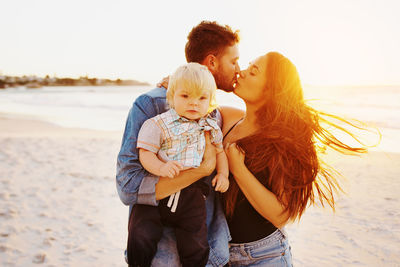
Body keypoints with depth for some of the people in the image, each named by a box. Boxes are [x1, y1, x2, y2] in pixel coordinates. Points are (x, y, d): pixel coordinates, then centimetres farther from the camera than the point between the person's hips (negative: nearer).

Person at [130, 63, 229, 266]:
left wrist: (223, 174, 7)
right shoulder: (158, 124, -5)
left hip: (191, 196, 3)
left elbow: (219, 151, 23)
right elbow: (145, 154, -10)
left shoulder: (210, 127, 9)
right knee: (141, 241, -11)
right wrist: (161, 168, -29)